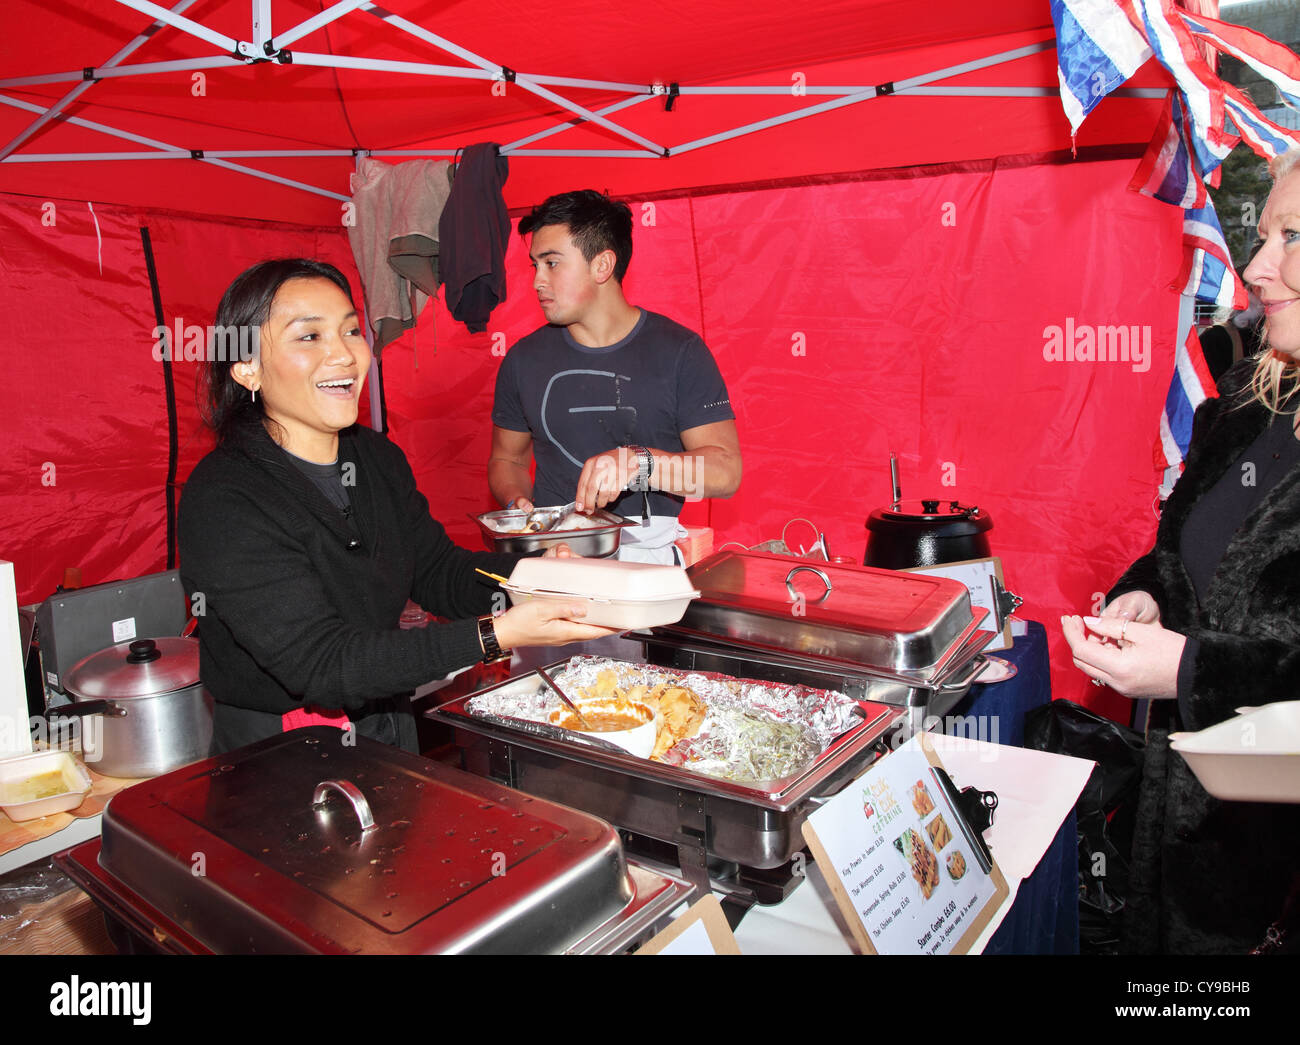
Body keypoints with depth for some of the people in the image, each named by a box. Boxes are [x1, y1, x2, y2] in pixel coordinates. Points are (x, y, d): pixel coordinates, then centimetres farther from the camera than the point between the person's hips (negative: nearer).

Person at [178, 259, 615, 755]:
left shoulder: (378, 458, 3)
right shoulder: (222, 500, -20)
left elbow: (436, 570, 5)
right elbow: (319, 663, -25)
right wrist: (496, 635, -33)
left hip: (390, 731, 6)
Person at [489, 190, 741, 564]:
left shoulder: (679, 351, 1)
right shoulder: (525, 358, 11)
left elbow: (726, 471, -6)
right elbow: (507, 458, 23)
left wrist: (639, 463, -22)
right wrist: (517, 505, 0)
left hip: (649, 552, -2)